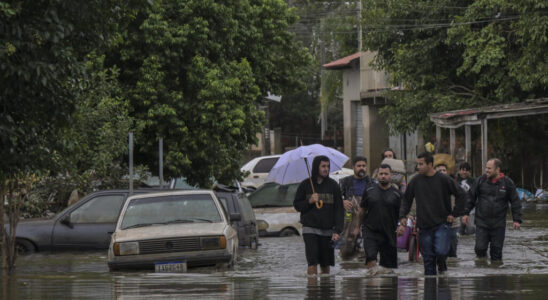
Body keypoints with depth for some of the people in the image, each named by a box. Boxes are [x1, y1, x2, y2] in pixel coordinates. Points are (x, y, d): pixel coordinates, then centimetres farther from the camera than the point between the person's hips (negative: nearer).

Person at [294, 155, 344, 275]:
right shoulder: (305, 185, 2)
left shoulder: (333, 185, 5)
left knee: (325, 265, 5)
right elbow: (296, 205, 8)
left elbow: (339, 209, 3)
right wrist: (309, 201, -12)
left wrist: (337, 230, -6)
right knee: (312, 263, -12)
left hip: (327, 230, 2)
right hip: (310, 228, -2)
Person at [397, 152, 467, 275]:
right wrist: (403, 218, 1)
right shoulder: (416, 181, 3)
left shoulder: (443, 180, -5)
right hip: (424, 226, 3)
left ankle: (442, 264, 13)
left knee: (440, 251, -19)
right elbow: (406, 200, 12)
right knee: (428, 258, 3)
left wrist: (454, 214, -2)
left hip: (442, 223, -3)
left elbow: (461, 195, 2)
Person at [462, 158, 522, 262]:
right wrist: (465, 213, 3)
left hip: (499, 224, -1)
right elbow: (471, 197, 8)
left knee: (496, 249, 4)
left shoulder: (507, 183, -2)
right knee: (480, 248, -5)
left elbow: (515, 202, 4)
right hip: (482, 222, 1)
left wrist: (517, 219, -1)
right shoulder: (480, 180, 0)